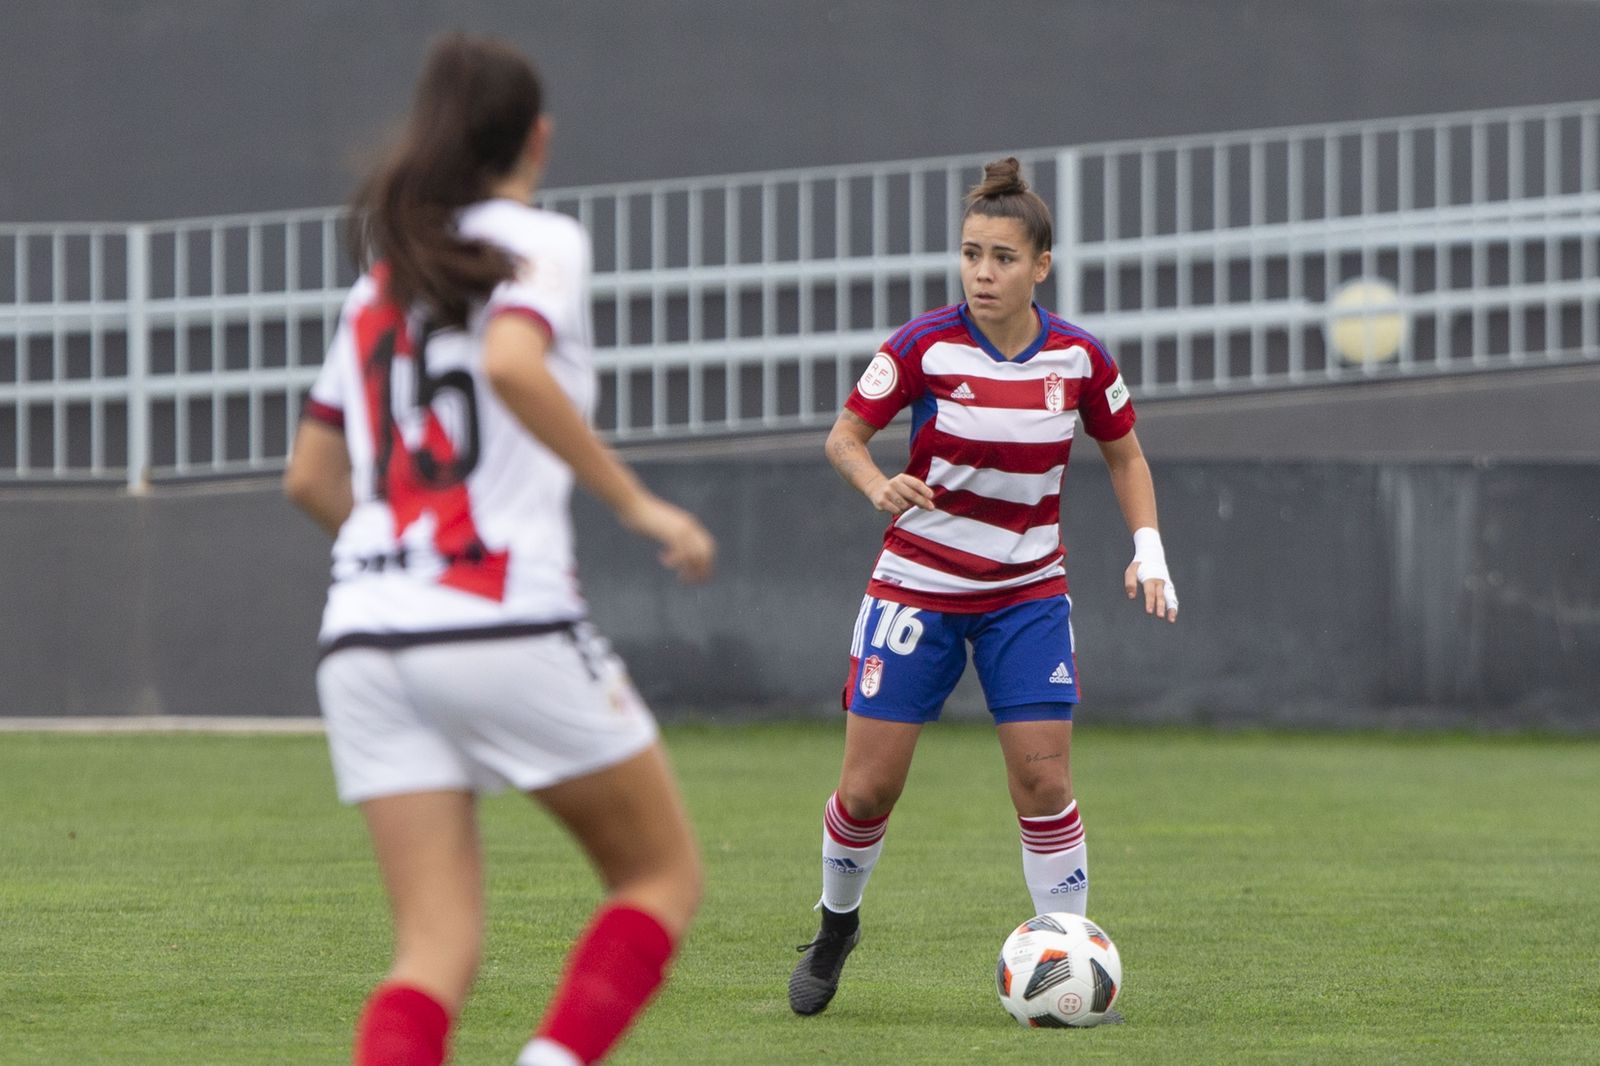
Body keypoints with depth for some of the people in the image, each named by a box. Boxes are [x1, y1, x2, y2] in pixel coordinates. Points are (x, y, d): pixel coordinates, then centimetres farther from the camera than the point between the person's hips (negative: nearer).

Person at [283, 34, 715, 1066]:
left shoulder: (381, 280, 20)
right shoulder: (541, 243, 1)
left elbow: (310, 476, 22)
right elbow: (513, 363, -21)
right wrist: (638, 502, -16)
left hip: (368, 639, 6)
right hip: (510, 626, -6)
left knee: (439, 947, 1)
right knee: (663, 875, 12)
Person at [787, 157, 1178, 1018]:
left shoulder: (1078, 358, -7)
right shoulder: (924, 346, -14)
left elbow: (1124, 455, 9)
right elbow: (843, 437, -6)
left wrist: (1148, 551, -4)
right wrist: (880, 486, -27)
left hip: (1028, 595, 1)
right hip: (919, 584, -1)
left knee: (1044, 782, -9)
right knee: (869, 788, -1)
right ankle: (837, 924, 27)